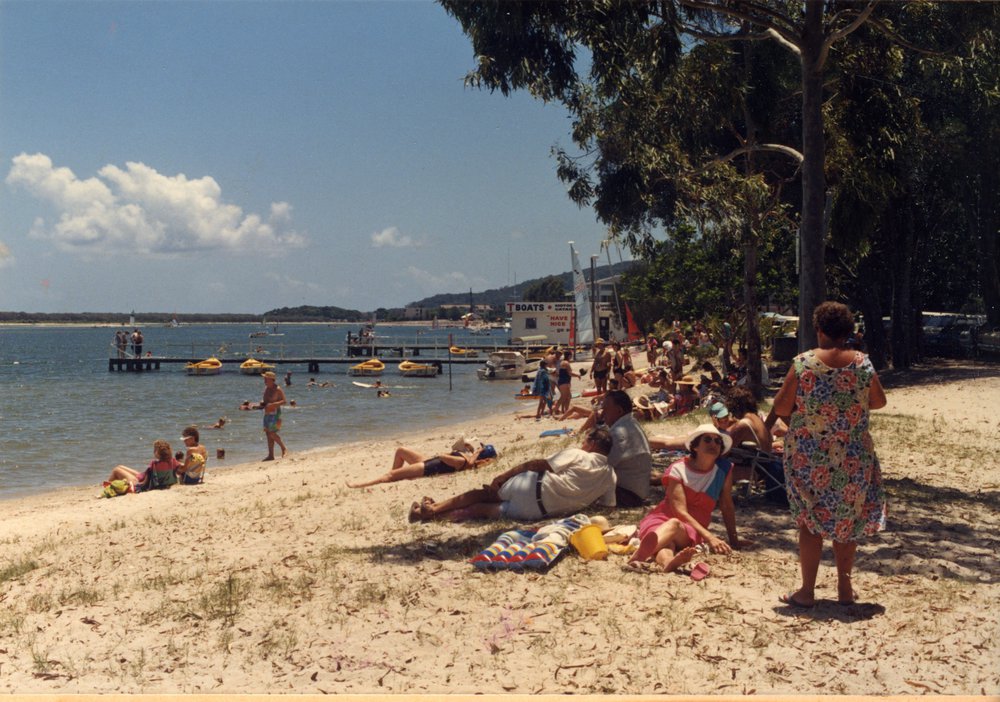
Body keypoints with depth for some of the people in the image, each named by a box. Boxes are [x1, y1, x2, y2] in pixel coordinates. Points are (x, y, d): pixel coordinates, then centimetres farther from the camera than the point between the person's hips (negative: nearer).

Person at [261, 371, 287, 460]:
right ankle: (270, 455, 12)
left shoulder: (278, 389, -13)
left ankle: (284, 449, 6)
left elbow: (283, 401, -17)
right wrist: (263, 403, 3)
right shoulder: (266, 388, 12)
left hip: (275, 414, -9)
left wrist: (272, 404, -27)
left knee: (272, 433, -13)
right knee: (268, 434, 7)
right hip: (267, 414, 9)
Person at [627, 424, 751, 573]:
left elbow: (727, 507, 11)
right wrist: (709, 537, -26)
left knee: (675, 526, -38)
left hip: (691, 530, 0)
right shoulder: (678, 469, -7)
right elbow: (680, 511, -16)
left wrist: (733, 540, 11)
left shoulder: (725, 469, 3)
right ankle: (667, 563, -79)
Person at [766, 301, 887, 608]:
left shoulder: (803, 363, -12)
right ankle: (845, 588, 23)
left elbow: (781, 406, -9)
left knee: (810, 521, 8)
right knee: (847, 520, 15)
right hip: (854, 456, 2)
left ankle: (807, 591, 12)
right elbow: (879, 401, 9)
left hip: (809, 455, -2)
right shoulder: (863, 363, -4)